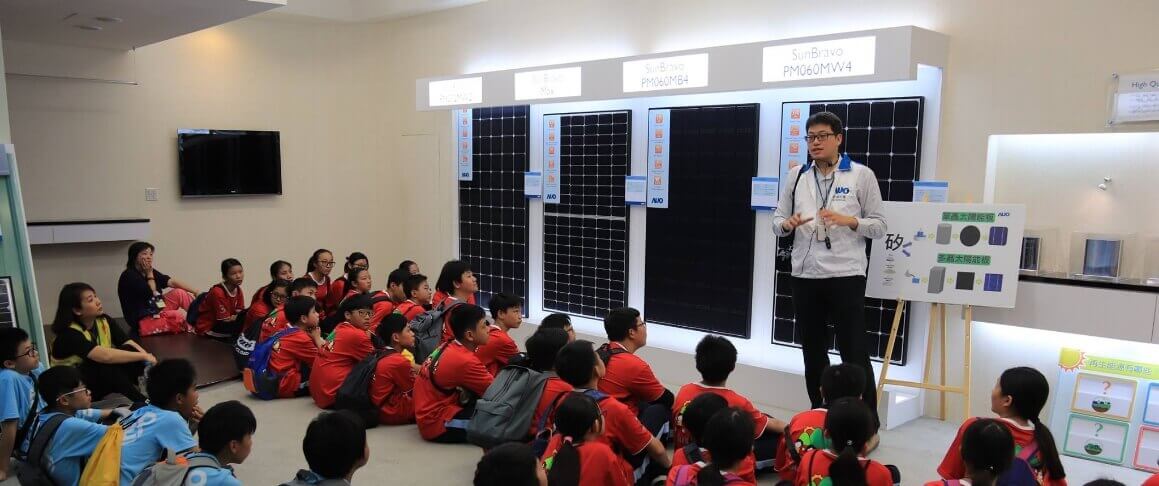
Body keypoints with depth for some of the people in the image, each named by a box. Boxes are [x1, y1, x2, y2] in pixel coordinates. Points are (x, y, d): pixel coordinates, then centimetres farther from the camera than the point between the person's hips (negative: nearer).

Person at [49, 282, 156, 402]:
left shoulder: (103, 320, -4)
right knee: (106, 364, -34)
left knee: (128, 350, -21)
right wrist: (143, 356, -35)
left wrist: (147, 358, -31)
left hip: (104, 377, 6)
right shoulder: (69, 334, -25)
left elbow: (129, 343, -12)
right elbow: (105, 356, -39)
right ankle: (142, 402, -29)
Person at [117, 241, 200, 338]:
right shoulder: (129, 276, -15)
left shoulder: (149, 272, 8)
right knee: (177, 315, -27)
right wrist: (150, 274, -6)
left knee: (180, 294, -7)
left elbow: (172, 282, 0)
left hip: (156, 309, 8)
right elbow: (152, 293, -16)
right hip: (142, 318, -8)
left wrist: (196, 291, -9)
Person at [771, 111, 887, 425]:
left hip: (846, 275, -4)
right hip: (805, 276, 4)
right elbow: (777, 221, 10)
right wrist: (789, 224, -12)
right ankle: (818, 416, 29)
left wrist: (849, 221, -19)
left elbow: (879, 226, -1)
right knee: (813, 351, 14)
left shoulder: (861, 175, -1)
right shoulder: (796, 176, 9)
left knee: (854, 352, 0)